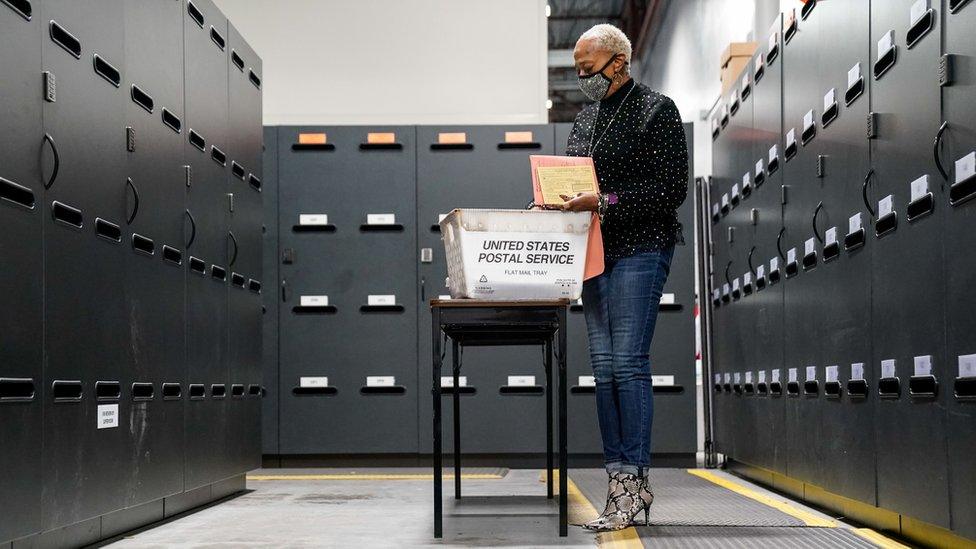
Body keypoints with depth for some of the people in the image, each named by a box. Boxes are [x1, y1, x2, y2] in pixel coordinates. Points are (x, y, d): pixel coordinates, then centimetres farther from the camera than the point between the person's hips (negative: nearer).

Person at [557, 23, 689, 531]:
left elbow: (672, 188, -11)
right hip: (595, 252, 7)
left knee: (628, 365, -10)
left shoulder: (657, 111, -3)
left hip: (640, 251, -7)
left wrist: (605, 201, -18)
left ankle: (634, 479, -5)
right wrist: (559, 201, 4)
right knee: (604, 370, 4)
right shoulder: (586, 117, 19)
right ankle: (619, 479, 8)